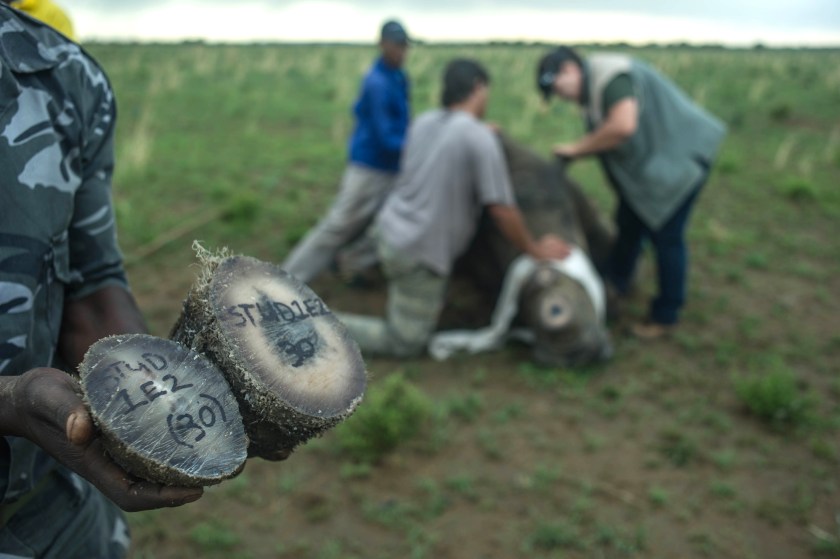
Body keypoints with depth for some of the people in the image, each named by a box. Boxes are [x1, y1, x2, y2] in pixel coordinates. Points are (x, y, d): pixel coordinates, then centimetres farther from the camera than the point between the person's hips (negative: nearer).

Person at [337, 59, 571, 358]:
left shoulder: (423, 122, 2)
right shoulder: (481, 138, -17)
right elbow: (502, 210, -15)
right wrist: (535, 249, -1)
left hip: (391, 229, 7)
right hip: (419, 253, -7)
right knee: (406, 343, 7)